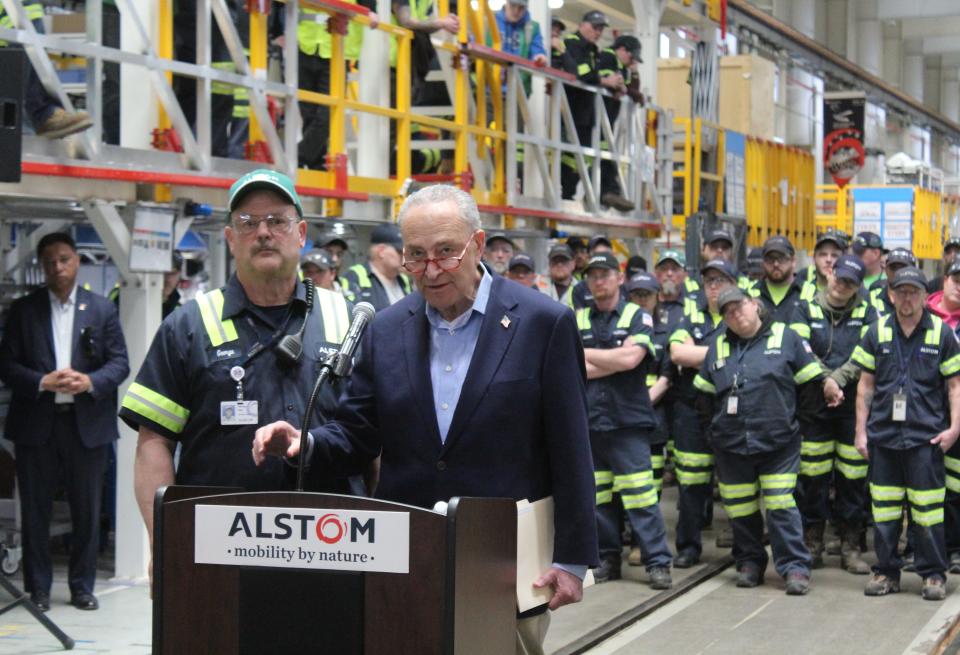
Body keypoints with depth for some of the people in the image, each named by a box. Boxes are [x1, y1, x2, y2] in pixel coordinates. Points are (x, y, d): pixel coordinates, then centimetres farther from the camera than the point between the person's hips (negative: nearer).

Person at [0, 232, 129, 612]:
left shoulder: (102, 309, 7)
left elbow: (120, 363, 4)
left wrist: (90, 381, -15)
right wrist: (42, 382, -15)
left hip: (87, 423, 0)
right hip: (36, 423, 0)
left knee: (87, 509, 5)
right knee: (35, 509, 4)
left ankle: (82, 587, 16)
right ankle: (38, 589, 13)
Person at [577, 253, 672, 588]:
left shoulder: (637, 316, 3)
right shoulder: (577, 320, 11)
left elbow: (630, 358, -13)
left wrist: (585, 353, -4)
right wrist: (615, 363, -10)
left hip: (627, 420, -3)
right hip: (587, 421, 3)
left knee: (640, 496, -7)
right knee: (597, 497, 5)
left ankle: (658, 562, -3)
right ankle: (607, 558, 15)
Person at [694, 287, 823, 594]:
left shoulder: (785, 338, 2)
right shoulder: (718, 347, 12)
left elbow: (812, 382, 4)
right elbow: (704, 394, 18)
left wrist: (788, 415, 4)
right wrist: (719, 425, 12)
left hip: (778, 443, -3)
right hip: (731, 445, 4)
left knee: (780, 506, -9)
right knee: (741, 509, 8)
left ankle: (795, 567, -4)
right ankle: (750, 563, 22)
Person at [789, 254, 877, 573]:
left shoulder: (866, 313, 8)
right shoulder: (806, 309, 6)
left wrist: (836, 380, -16)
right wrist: (826, 383, -17)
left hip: (853, 406, 0)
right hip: (813, 405, 0)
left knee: (853, 477, 1)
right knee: (812, 477, 1)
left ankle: (850, 545, 12)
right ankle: (812, 543, 13)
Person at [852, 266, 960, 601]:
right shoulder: (877, 332, 8)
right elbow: (866, 385, 11)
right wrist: (861, 431, 7)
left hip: (926, 436, -2)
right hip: (883, 434, 2)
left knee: (928, 509, -2)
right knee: (884, 510, 6)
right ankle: (886, 572, 17)